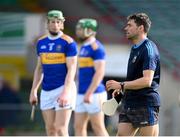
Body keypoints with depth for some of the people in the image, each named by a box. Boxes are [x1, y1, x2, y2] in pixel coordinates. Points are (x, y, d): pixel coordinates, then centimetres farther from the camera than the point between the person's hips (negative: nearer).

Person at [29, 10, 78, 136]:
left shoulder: (68, 42, -7)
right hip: (46, 91, 6)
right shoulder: (41, 42, 11)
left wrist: (65, 92, -21)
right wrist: (34, 90, 13)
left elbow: (71, 69, -12)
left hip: (63, 88, -6)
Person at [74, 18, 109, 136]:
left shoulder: (96, 47, -12)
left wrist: (89, 93, -25)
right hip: (82, 95, 9)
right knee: (79, 127, 6)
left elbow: (100, 72, -20)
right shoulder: (84, 47, 17)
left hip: (94, 94, -9)